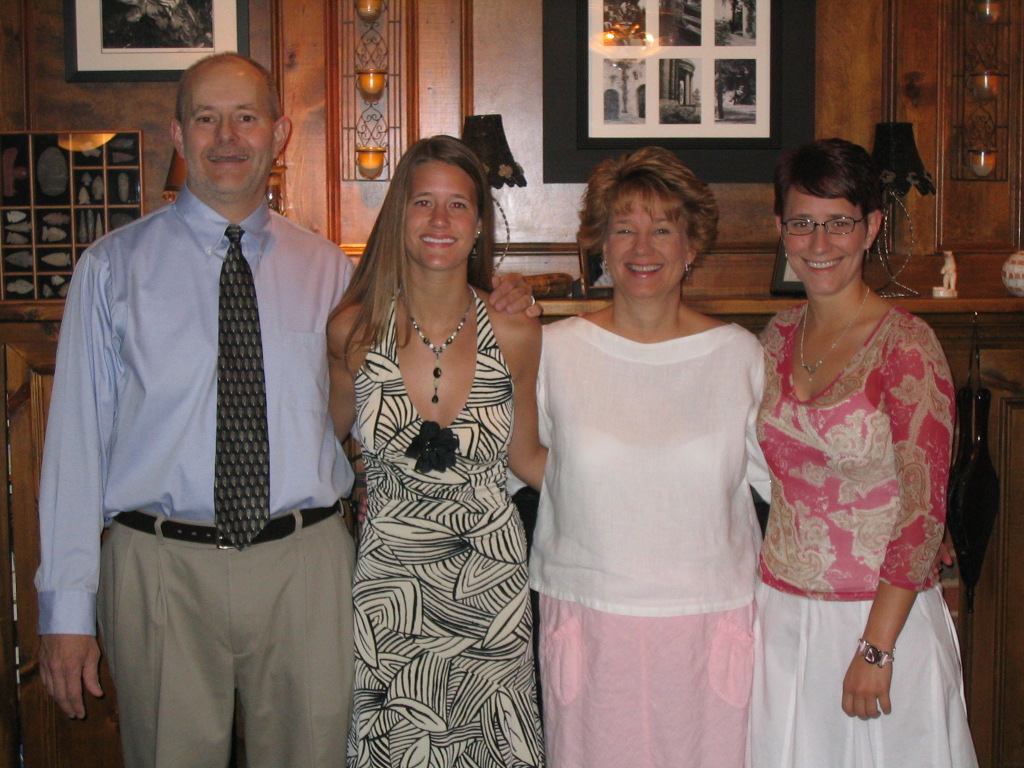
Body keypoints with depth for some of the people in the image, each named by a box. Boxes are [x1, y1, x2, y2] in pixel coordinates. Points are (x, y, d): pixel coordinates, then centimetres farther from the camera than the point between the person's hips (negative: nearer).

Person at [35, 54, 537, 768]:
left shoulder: (328, 269, 7)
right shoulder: (114, 266, 1)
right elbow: (78, 437, -2)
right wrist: (67, 607, -5)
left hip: (305, 567, 2)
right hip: (161, 568, -1)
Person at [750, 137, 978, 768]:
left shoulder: (906, 345, -14)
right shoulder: (780, 337, 4)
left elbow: (924, 510, -15)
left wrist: (876, 648, -16)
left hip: (882, 615, -5)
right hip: (781, 613, 5)